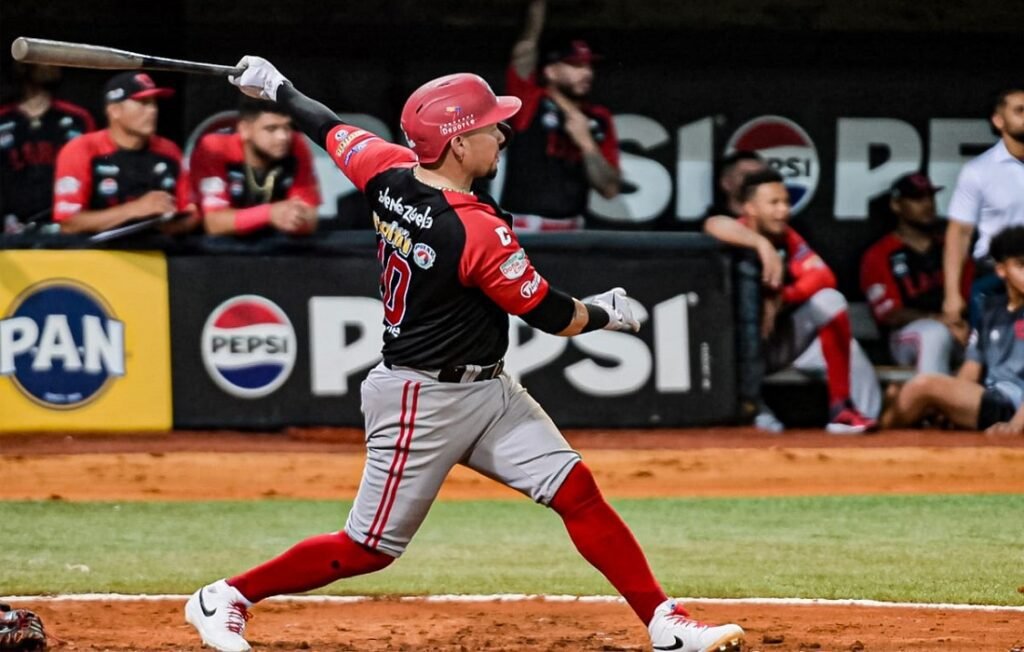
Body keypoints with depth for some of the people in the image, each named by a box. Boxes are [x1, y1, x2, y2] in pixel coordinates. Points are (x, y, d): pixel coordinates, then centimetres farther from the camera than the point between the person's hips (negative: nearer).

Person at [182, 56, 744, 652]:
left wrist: (276, 88, 32)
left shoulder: (389, 172, -4)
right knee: (372, 548, 2)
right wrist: (604, 314, 4)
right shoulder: (479, 231, -26)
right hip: (422, 401, -9)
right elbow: (552, 315, -16)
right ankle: (226, 599, 17)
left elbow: (331, 130, 14)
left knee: (577, 491, 1)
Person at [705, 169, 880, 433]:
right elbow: (714, 225, -39)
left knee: (829, 300, -12)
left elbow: (824, 276, -13)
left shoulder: (787, 238, 1)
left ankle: (840, 407, -14)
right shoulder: (736, 237, -14)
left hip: (778, 342, 4)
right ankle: (756, 411, -30)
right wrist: (763, 244, -48)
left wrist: (781, 299, -28)